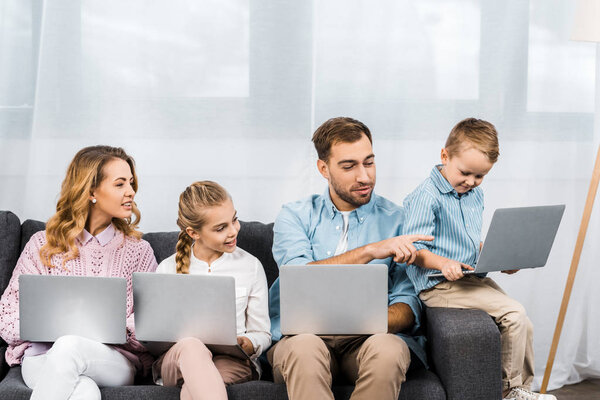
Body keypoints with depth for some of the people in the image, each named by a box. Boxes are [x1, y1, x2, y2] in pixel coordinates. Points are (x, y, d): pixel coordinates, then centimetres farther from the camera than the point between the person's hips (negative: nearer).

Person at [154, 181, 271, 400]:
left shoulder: (250, 266, 11)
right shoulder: (168, 269, 11)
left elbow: (262, 334, 13)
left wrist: (246, 344, -11)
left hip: (232, 361, 0)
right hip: (176, 360, 0)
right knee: (190, 345, -40)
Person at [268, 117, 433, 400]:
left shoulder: (396, 219, 10)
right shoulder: (294, 216, 11)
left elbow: (408, 304, 3)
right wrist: (370, 251, -17)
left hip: (368, 338, 1)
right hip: (304, 333, -1)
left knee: (387, 350, -34)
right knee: (305, 348, -36)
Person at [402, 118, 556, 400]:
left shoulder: (476, 195, 15)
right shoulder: (426, 197, -13)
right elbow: (414, 250, -17)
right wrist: (442, 263, -33)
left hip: (473, 279, 9)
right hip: (440, 286, -9)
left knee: (522, 323, 4)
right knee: (513, 314, -19)